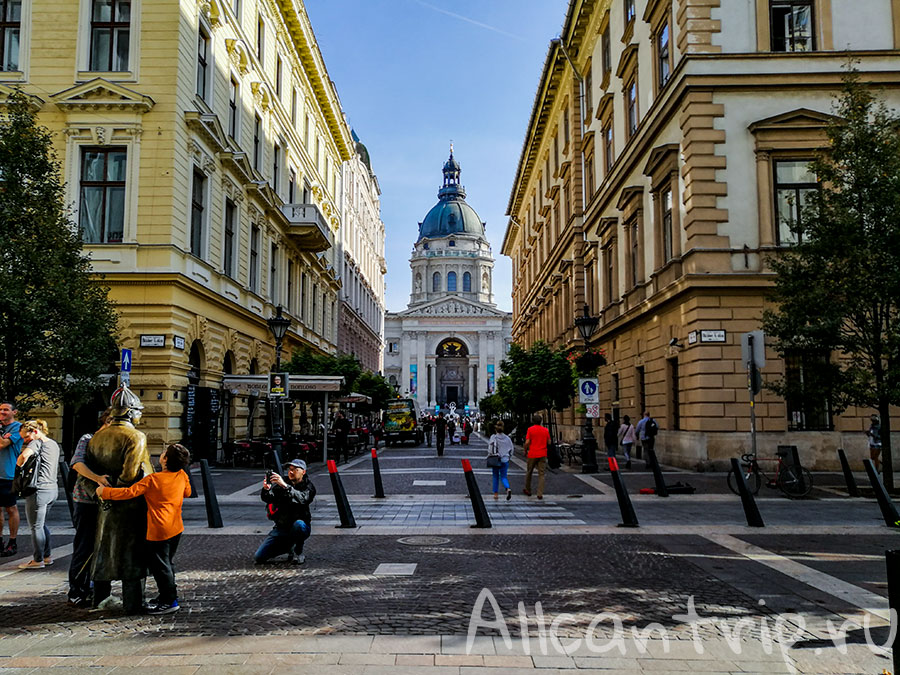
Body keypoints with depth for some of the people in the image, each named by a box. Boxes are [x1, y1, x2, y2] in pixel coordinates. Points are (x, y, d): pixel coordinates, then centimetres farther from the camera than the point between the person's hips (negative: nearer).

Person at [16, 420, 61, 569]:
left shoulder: (37, 442, -10)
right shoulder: (54, 444, 17)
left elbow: (24, 455, -29)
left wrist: (19, 466, -9)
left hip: (39, 489, -9)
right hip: (53, 488, 9)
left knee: (36, 526, 2)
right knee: (42, 524, 21)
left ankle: (38, 560, 9)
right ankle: (47, 556, 26)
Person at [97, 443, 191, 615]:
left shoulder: (152, 480, -17)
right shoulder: (182, 476, -1)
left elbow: (129, 492, -18)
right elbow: (187, 492, 17)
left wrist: (105, 491, -8)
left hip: (159, 531, -7)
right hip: (176, 529, 7)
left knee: (159, 565, 4)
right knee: (166, 563, 21)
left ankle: (170, 602, 9)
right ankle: (167, 596, 29)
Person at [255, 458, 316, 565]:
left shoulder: (308, 487, -6)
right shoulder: (280, 484, 3)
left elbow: (302, 499, -30)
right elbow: (267, 498, -13)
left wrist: (285, 486, -43)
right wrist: (266, 489, -37)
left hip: (300, 527, -3)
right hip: (280, 528, 4)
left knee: (299, 524, -39)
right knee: (258, 558, -6)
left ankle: (298, 553, -11)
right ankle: (288, 547, 18)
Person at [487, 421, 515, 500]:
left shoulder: (493, 437, -8)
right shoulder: (507, 438, 1)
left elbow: (490, 448, -12)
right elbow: (512, 448, 5)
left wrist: (490, 456, 1)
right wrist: (509, 457, 15)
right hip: (505, 460, 2)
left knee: (495, 477, 14)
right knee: (503, 477, 9)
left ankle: (496, 493, 16)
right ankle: (508, 489, -19)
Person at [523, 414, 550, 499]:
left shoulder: (530, 429, -5)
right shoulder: (545, 430, 3)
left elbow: (527, 442, -11)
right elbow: (549, 442, 6)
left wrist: (525, 451, 4)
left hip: (532, 454, -2)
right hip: (542, 455, 2)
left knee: (529, 472, 17)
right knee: (541, 474, 2)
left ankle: (528, 490, 28)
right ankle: (540, 494, -6)